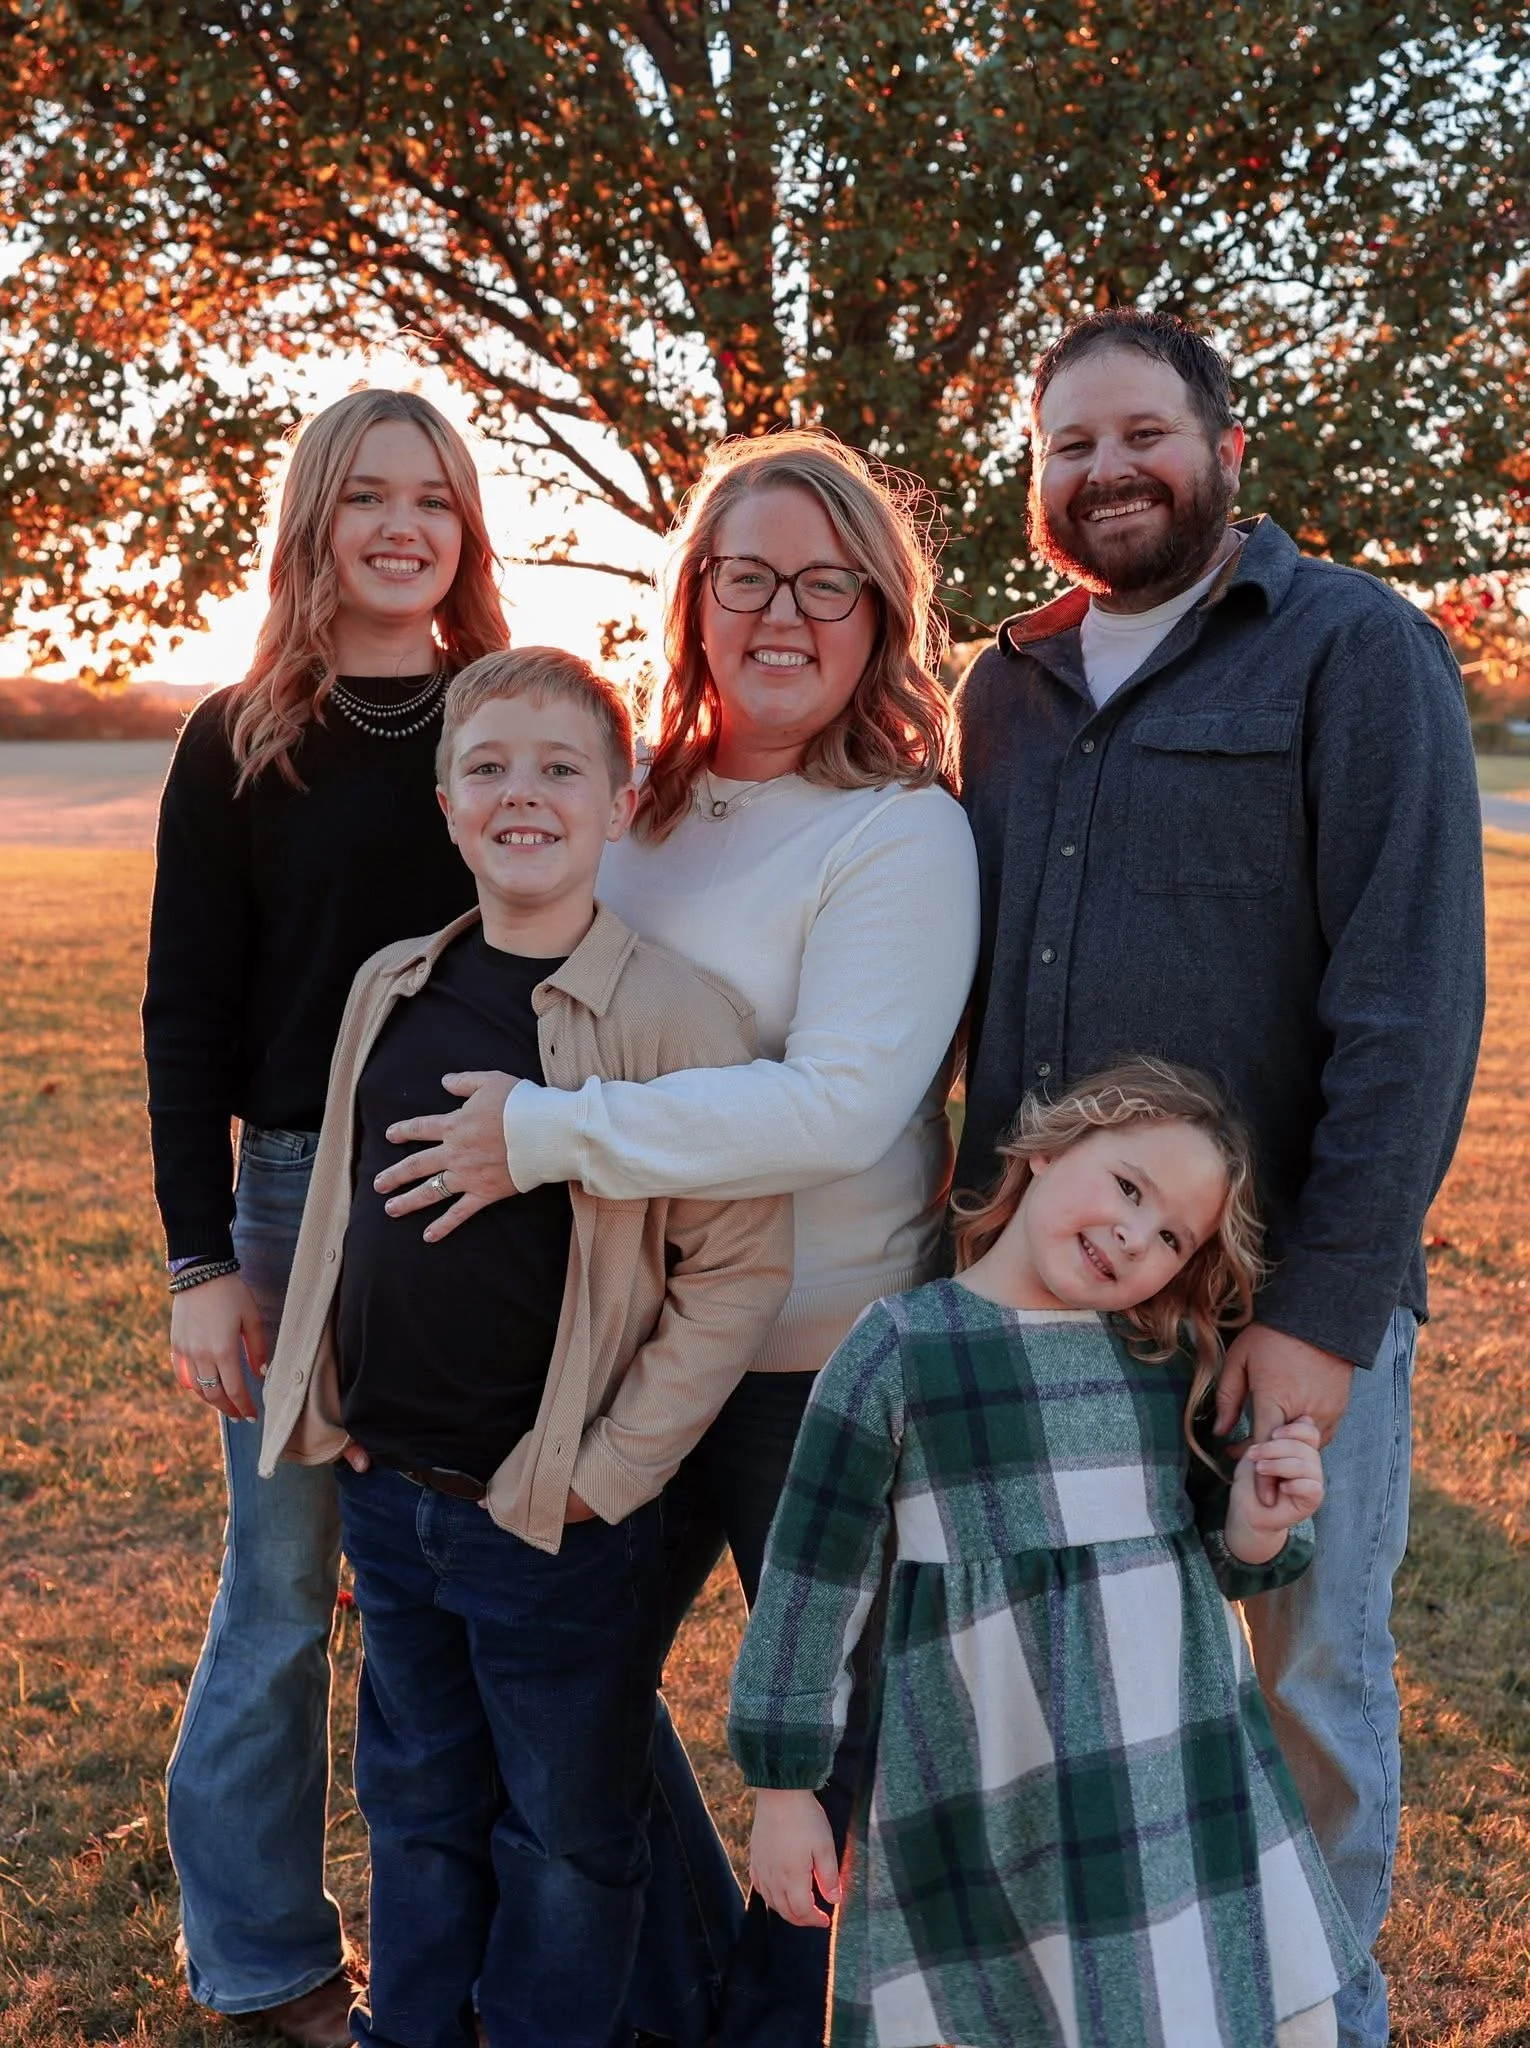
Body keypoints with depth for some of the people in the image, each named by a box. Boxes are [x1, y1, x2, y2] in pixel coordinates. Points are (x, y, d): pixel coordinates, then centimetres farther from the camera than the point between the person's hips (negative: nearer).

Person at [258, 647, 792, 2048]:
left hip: (558, 1520, -5)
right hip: (386, 1495, 6)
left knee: (567, 1835, 13)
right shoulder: (391, 990, 3)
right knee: (416, 1804, 23)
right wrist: (329, 1403, 10)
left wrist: (605, 1473, -15)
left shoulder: (671, 1014, -15)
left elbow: (740, 1270, -15)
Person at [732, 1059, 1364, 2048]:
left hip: (1188, 1783, 4)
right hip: (982, 1805, -4)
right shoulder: (902, 1346, -8)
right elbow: (814, 1576, -3)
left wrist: (1258, 1528, -6)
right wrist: (784, 1789, 0)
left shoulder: (1173, 1358, 4)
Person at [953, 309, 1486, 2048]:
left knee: (1310, 1675, 10)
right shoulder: (1006, 688, 13)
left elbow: (1410, 1002, -12)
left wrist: (1326, 1308, -18)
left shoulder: (1357, 653, -5)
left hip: (1283, 1298, -4)